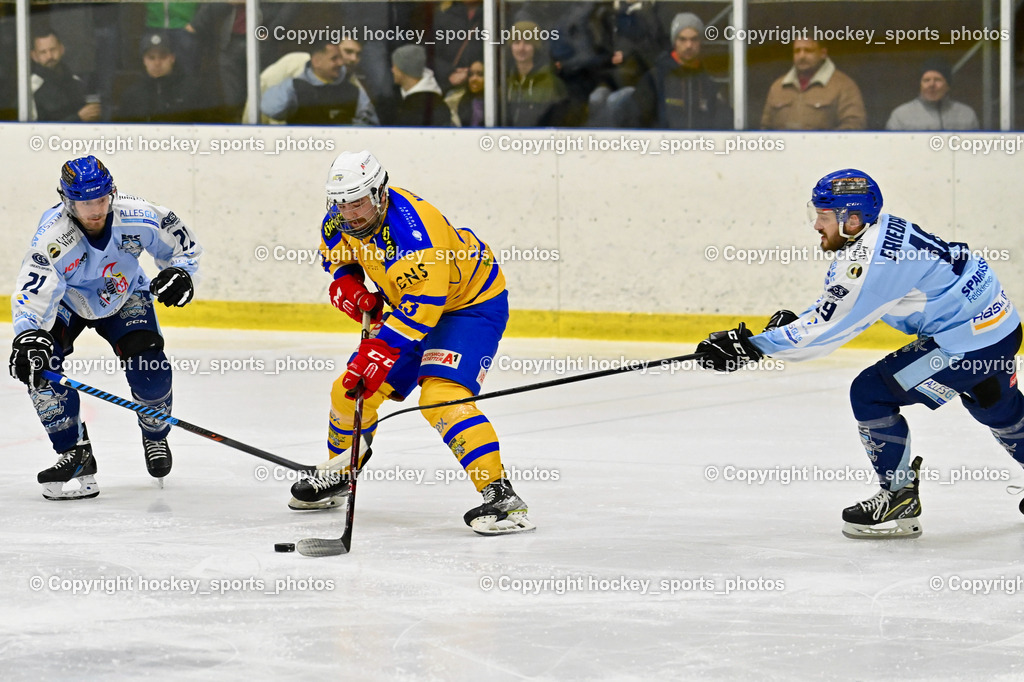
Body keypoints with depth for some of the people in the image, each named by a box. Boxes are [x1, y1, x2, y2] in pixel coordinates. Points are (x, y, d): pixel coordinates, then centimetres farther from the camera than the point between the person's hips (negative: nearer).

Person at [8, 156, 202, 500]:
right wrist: (28, 339, -62)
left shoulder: (137, 217, -29)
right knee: (40, 362, -24)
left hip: (124, 298, 1)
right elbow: (30, 300, -44)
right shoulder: (53, 239, -38)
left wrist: (180, 272, -29)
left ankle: (155, 436, 16)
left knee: (150, 368, -16)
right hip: (65, 302, -1)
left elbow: (183, 243, -9)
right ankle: (75, 452, -12)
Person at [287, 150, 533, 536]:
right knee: (352, 388, 7)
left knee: (441, 395, -28)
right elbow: (334, 255, 13)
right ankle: (337, 475, 32)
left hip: (472, 301, -9)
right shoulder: (341, 221, -11)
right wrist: (347, 284, -8)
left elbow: (423, 304, -38)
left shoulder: (411, 228, -37)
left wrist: (381, 351, -41)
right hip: (408, 303, 9)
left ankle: (499, 494, -30)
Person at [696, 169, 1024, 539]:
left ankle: (900, 499, 4)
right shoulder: (877, 231, 5)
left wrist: (752, 346, -20)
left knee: (871, 393, -7)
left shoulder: (872, 261, -26)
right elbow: (836, 305, 17)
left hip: (970, 338, -11)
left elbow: (828, 329, -23)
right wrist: (793, 322, 1)